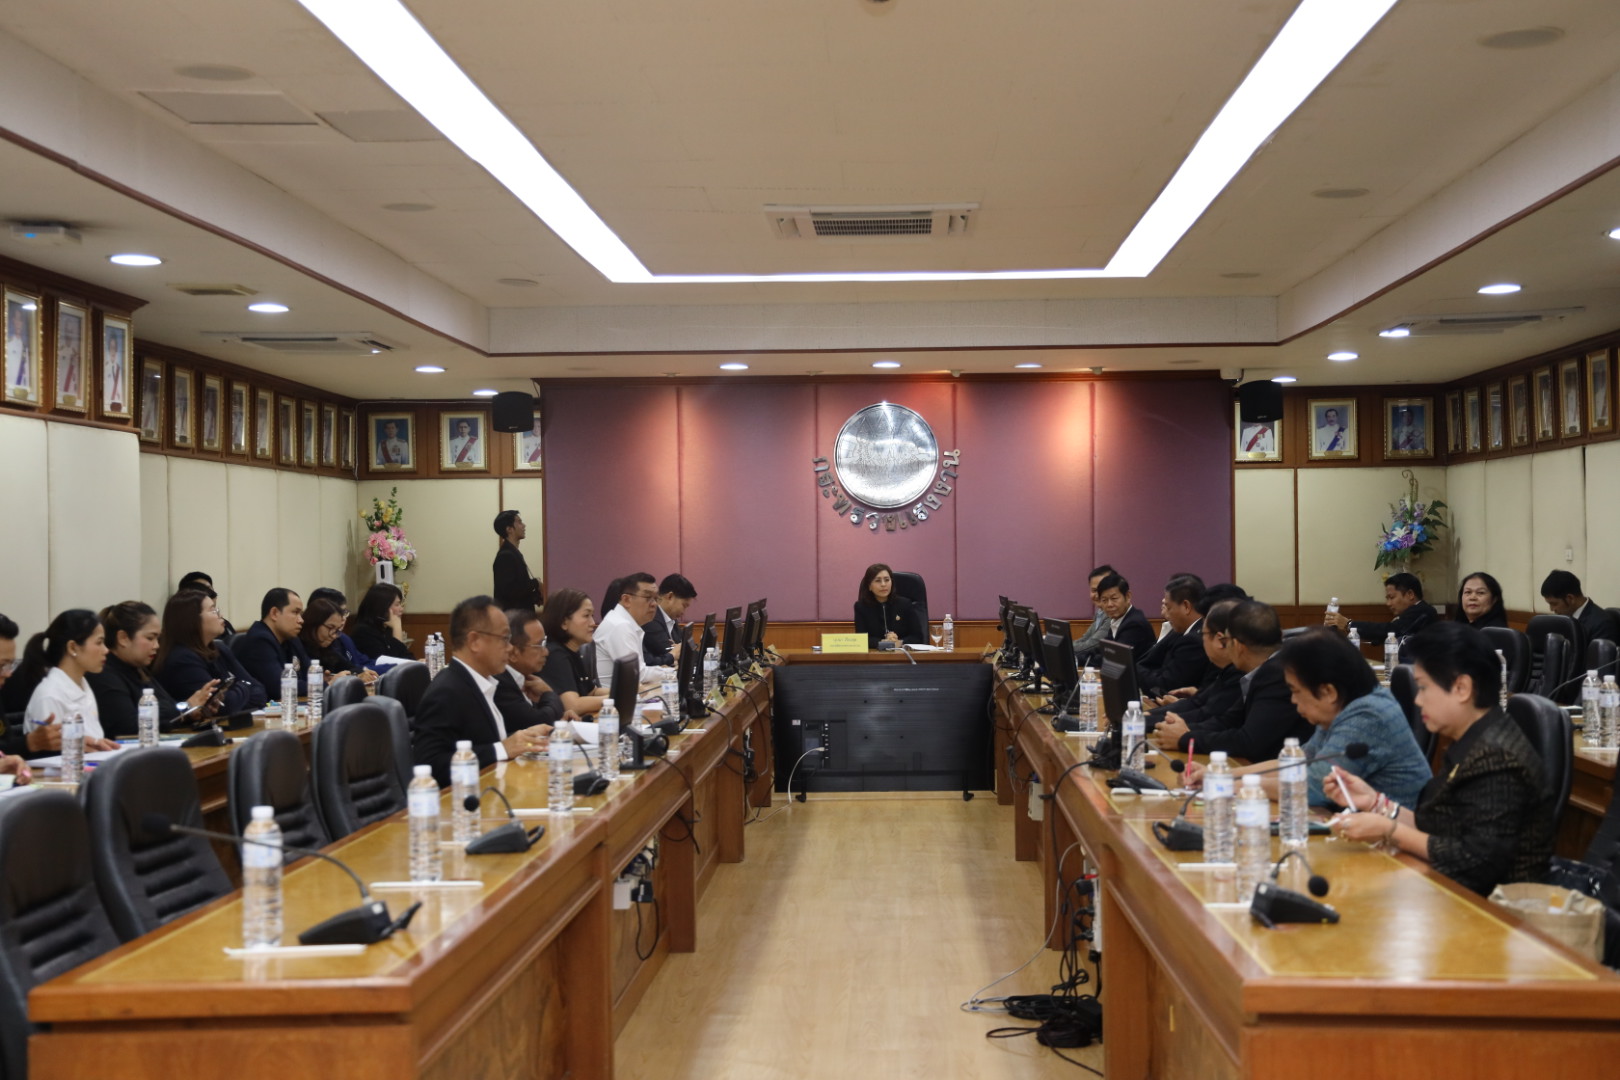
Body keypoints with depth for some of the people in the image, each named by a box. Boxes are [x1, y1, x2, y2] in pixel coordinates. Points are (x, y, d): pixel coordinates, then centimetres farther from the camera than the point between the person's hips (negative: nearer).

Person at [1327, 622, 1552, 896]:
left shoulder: (1494, 758, -21)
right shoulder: (1476, 743, 8)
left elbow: (1480, 863, -24)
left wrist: (1389, 832, -20)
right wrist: (1376, 802, 4)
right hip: (1459, 895, 8)